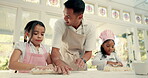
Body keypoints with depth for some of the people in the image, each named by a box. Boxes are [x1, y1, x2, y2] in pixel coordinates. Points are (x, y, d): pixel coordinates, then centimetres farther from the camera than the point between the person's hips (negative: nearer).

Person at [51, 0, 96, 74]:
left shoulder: (90, 28, -13)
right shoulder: (59, 24, -18)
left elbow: (88, 51, -8)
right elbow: (55, 49, -22)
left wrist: (83, 60, -29)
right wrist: (59, 63, -41)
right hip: (63, 63, 0)